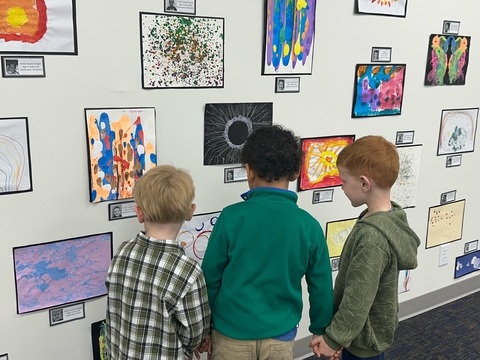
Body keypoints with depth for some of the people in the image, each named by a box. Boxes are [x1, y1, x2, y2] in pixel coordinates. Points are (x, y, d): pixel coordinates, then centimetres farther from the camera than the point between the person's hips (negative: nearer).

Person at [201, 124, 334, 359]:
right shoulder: (309, 225, -10)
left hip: (232, 335, -1)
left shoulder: (232, 217, -15)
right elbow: (321, 288, -2)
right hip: (280, 338, 2)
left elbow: (210, 278, -8)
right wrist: (322, 331, 14)